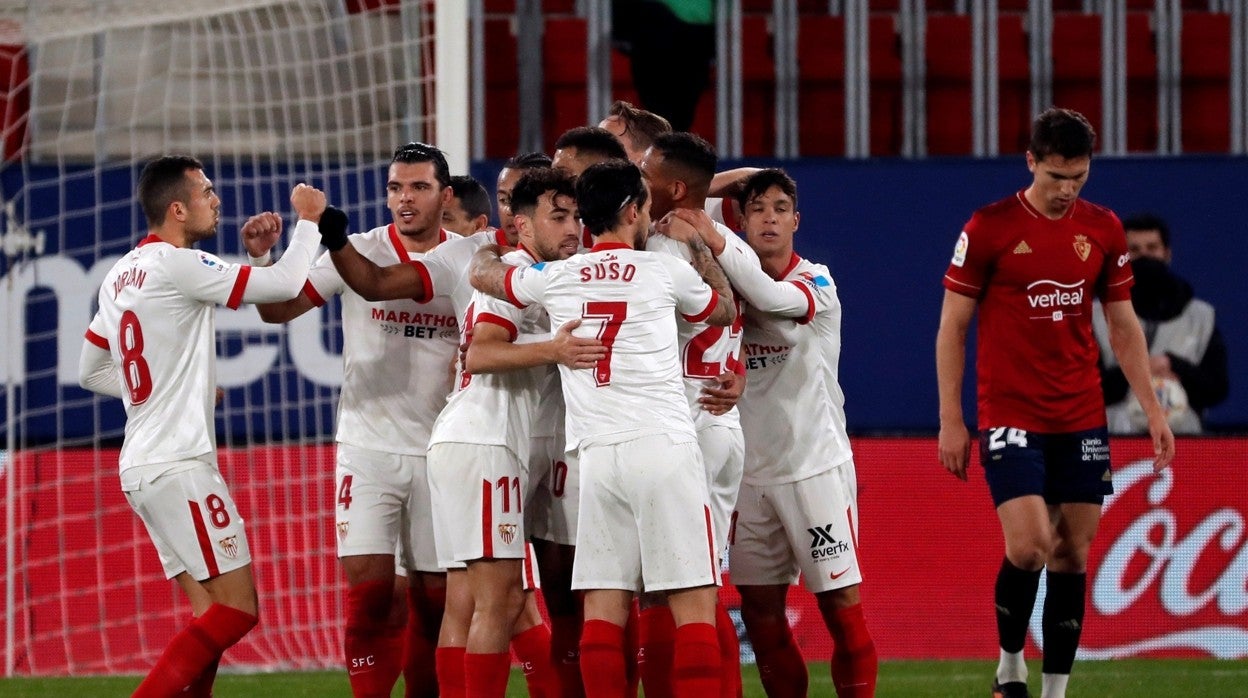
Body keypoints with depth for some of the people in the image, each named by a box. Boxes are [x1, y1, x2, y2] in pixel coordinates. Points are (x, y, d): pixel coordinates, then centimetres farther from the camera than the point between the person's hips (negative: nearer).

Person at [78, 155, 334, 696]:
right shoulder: (177, 265, -12)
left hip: (140, 466, 9)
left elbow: (90, 371, 25)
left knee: (212, 615, 9)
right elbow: (284, 285, -14)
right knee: (238, 609, -9)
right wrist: (309, 220, 3)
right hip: (179, 464, -9)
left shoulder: (120, 276, 15)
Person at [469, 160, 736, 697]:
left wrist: (492, 245, 52)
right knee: (693, 601, -5)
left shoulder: (554, 279, 10)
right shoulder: (666, 271, 4)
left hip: (598, 455, 3)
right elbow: (725, 310, 25)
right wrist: (700, 245, 39)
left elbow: (482, 273, 31)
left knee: (604, 605, 3)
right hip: (665, 447, -3)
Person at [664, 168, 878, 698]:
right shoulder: (730, 285, 8)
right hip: (753, 470, 4)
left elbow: (774, 298, -28)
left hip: (816, 465, -4)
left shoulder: (816, 283, -6)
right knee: (759, 608, 4)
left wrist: (715, 242, -40)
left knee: (841, 602, -5)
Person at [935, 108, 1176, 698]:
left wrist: (1153, 410, 8)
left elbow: (1123, 325, 14)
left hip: (1082, 421, 4)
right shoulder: (989, 228, -6)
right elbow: (952, 326, -1)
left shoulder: (1103, 229, 6)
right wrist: (950, 420, -5)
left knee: (1071, 556, 2)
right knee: (1029, 546, -16)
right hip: (1011, 419, -4)